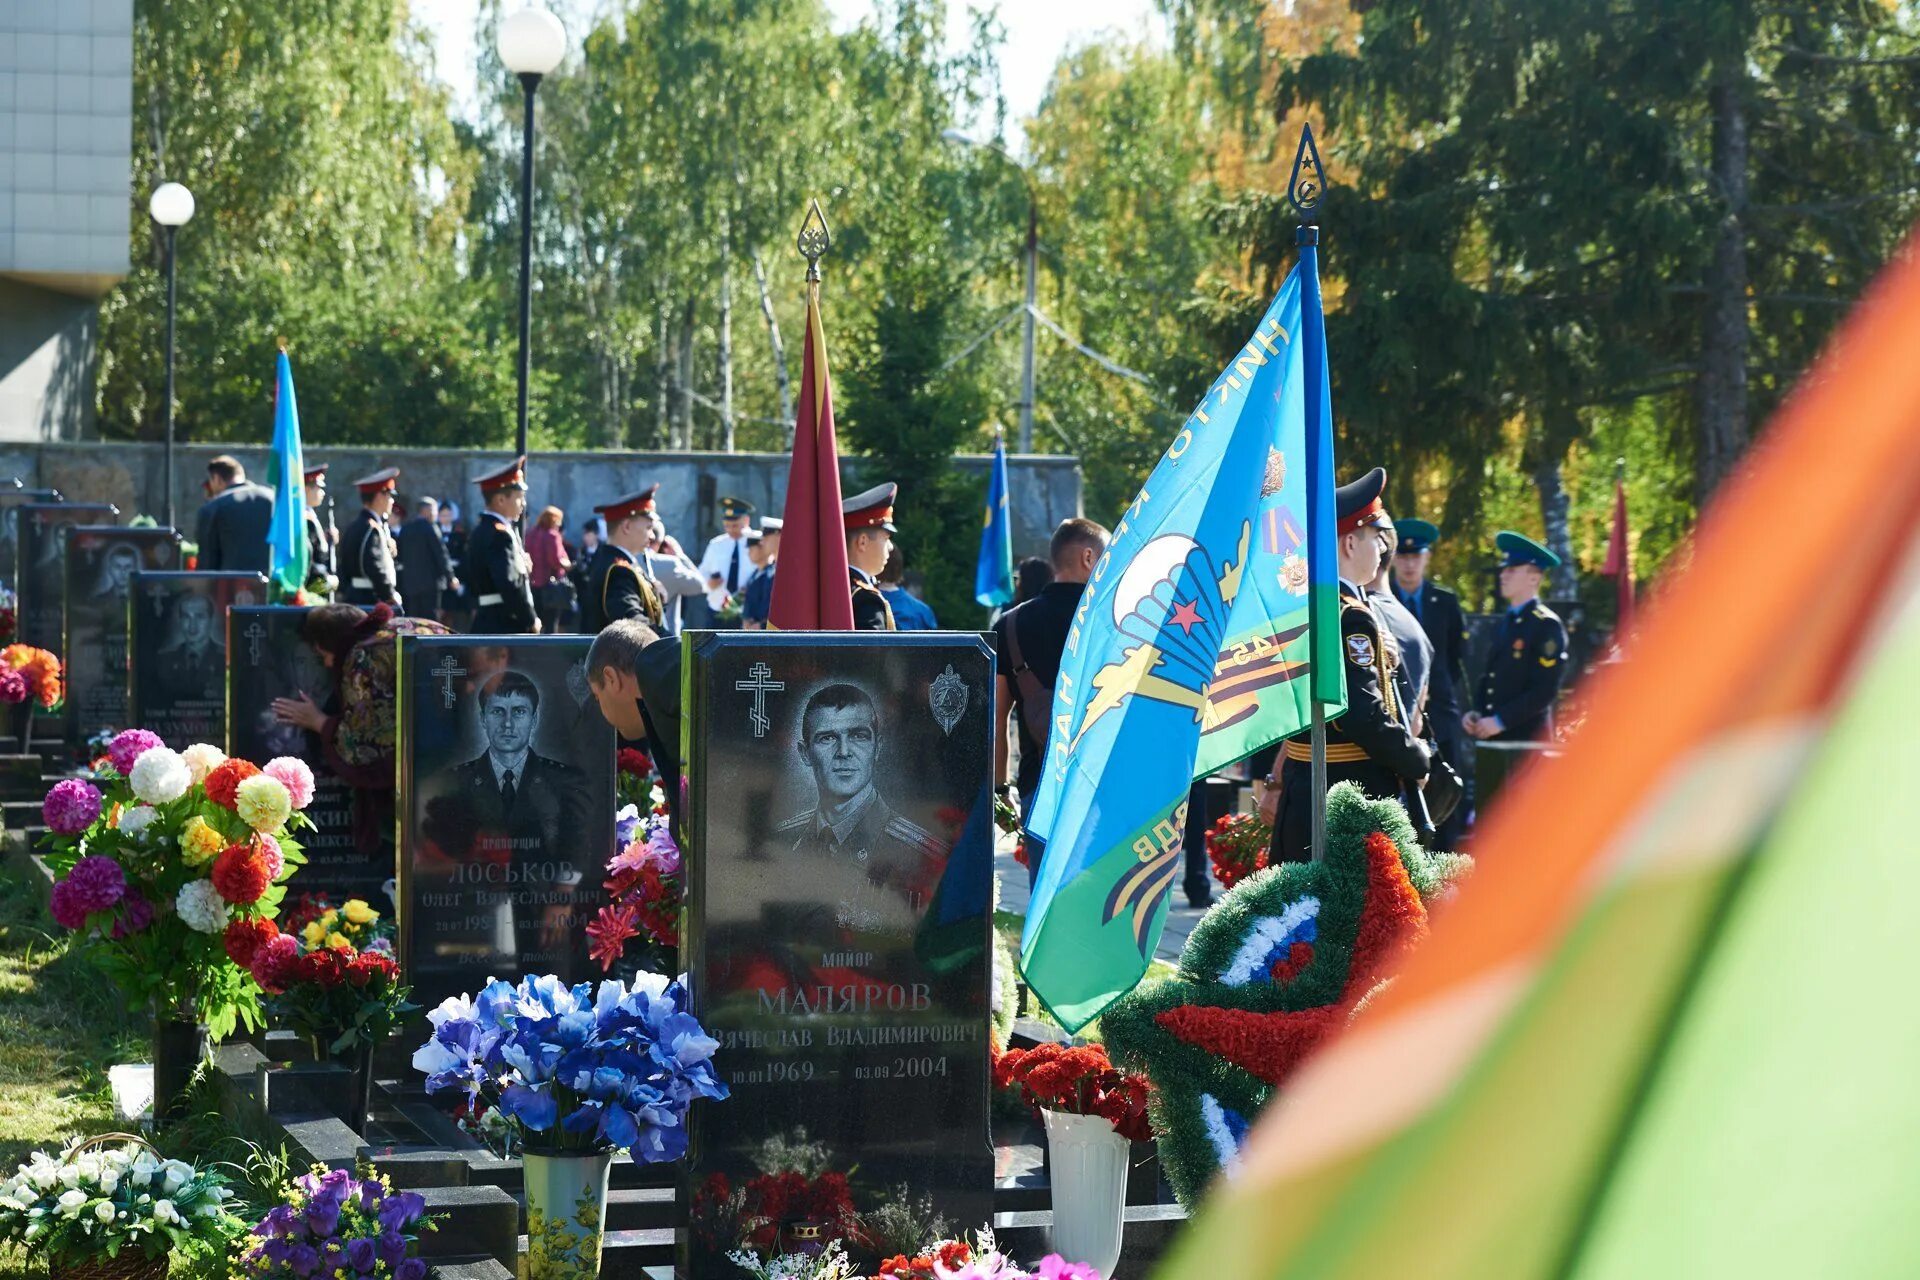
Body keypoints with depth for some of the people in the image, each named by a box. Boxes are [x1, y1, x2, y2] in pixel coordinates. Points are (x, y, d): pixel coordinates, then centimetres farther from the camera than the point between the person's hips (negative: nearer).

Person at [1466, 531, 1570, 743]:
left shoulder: (1547, 625, -8)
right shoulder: (1506, 623, 16)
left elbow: (1546, 688, -15)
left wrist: (1501, 721, -18)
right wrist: (1476, 713, 4)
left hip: (1527, 740, -7)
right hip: (1494, 739, 7)